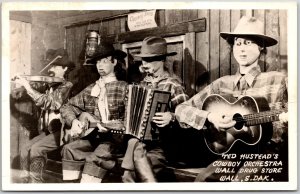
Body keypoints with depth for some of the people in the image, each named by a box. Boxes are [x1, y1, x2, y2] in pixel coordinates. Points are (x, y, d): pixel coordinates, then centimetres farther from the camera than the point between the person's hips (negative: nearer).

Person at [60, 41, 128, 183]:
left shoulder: (124, 88, 1)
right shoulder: (90, 89, 16)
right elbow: (67, 107, 19)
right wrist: (74, 121, -1)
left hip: (114, 138, -5)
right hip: (92, 137, 5)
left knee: (96, 157, -32)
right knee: (69, 149, -21)